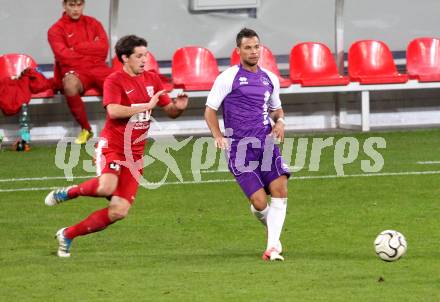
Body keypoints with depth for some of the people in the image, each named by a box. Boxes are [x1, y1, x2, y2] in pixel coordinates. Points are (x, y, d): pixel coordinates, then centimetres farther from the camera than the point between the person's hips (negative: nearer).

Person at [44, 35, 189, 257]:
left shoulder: (152, 79, 10)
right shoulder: (114, 81, -9)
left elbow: (169, 111, 16)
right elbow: (113, 111, -26)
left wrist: (178, 107, -7)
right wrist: (147, 105, -22)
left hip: (134, 154, 6)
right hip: (112, 145, -6)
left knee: (119, 211, -2)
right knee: (106, 187, -36)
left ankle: (68, 235, 13)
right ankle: (68, 193, -5)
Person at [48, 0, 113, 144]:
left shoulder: (93, 23, 15)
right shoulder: (56, 30, 5)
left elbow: (103, 47, 0)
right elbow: (63, 55, -11)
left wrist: (76, 48, -5)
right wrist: (91, 48, -4)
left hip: (98, 68, 2)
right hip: (75, 70, -2)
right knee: (69, 85, -40)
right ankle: (85, 129, -20)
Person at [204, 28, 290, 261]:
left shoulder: (270, 79, 13)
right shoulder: (228, 78, -2)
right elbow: (210, 110, 1)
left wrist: (280, 121, 5)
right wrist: (218, 137, -14)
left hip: (266, 143, 4)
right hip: (239, 148, -4)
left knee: (280, 190, -16)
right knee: (259, 202, -11)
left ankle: (272, 246, -12)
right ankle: (272, 229, 23)